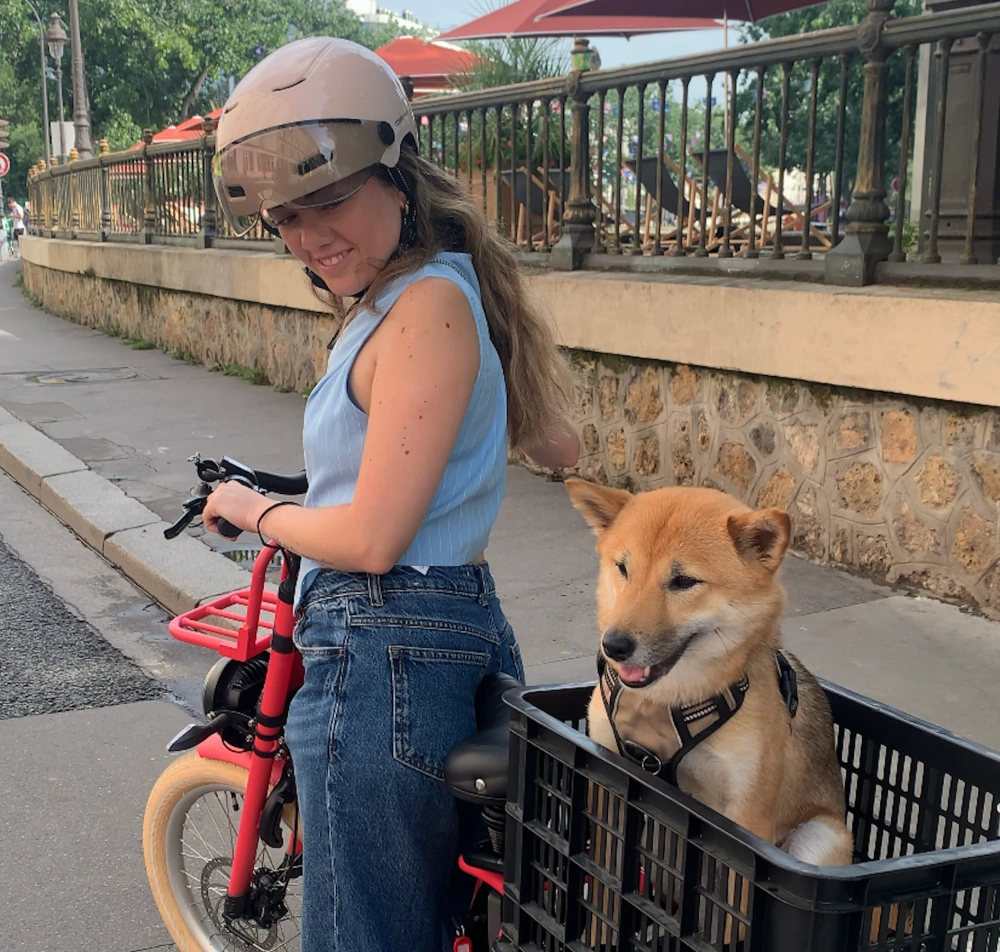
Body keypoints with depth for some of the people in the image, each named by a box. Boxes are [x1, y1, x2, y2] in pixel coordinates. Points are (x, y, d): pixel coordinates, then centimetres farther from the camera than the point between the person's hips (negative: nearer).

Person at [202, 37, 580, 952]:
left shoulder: (428, 302, -18)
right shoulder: (406, 298, 12)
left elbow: (372, 540, -19)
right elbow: (557, 446, 20)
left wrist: (254, 510, -3)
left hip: (386, 661, -10)